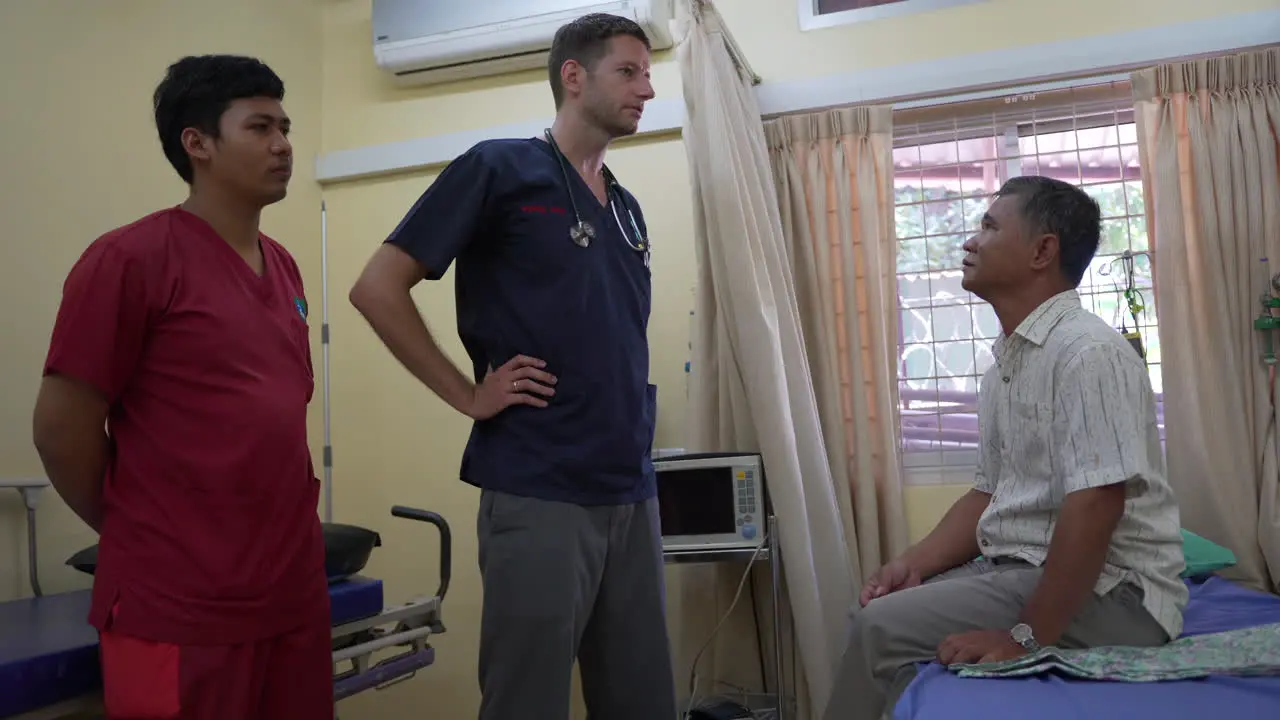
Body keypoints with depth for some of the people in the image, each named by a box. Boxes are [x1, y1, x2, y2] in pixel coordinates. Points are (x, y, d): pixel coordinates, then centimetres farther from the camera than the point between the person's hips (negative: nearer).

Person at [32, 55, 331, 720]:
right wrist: (141, 537, 2)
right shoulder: (128, 259, -11)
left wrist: (278, 528, 13)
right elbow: (62, 426, -9)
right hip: (178, 611, -6)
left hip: (295, 593, 7)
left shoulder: (283, 268, 10)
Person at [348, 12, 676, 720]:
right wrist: (469, 395, -10)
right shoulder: (501, 167, -5)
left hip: (633, 493, 7)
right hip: (537, 494, -7)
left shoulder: (626, 209, 15)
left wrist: (637, 472, 13)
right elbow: (377, 288, -8)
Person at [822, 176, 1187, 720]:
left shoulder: (1087, 350, -18)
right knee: (881, 609, 7)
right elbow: (990, 493, 15)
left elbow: (1095, 505, -25)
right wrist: (916, 562, 1)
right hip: (1023, 571, 9)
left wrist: (1029, 638, -25)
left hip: (1108, 591, -9)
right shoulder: (1004, 364, 12)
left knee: (882, 629, -16)